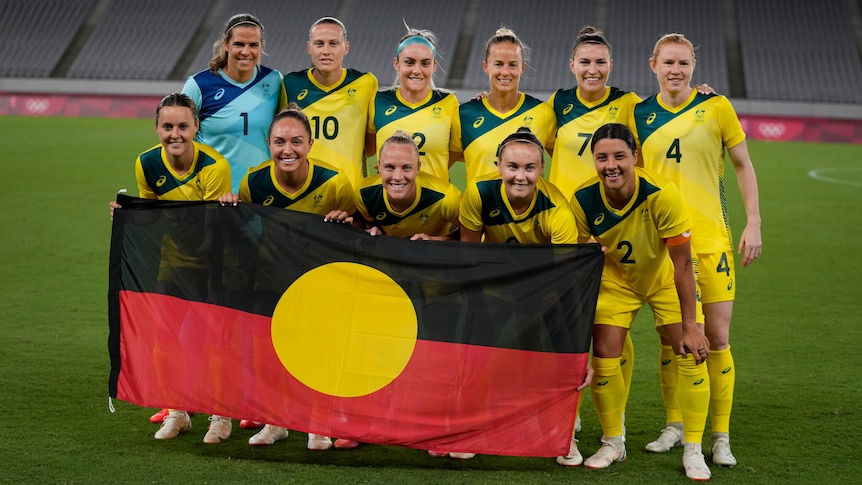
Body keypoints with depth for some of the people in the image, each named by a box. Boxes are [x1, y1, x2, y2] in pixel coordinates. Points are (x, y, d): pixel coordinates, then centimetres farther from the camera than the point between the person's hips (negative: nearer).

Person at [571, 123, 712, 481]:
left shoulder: (661, 196, -34)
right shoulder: (584, 200, -26)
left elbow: (682, 265, -27)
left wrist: (690, 326, -25)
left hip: (664, 278, -2)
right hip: (615, 278, 2)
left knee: (692, 353, -12)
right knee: (603, 357, -8)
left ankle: (693, 451, 1)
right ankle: (612, 443, 14)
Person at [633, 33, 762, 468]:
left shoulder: (716, 107, -2)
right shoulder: (640, 114, 4)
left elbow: (743, 165, 5)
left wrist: (753, 224, -1)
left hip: (711, 240, -2)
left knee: (717, 339, -3)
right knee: (669, 338, 6)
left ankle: (721, 437, 8)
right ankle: (674, 426, 21)